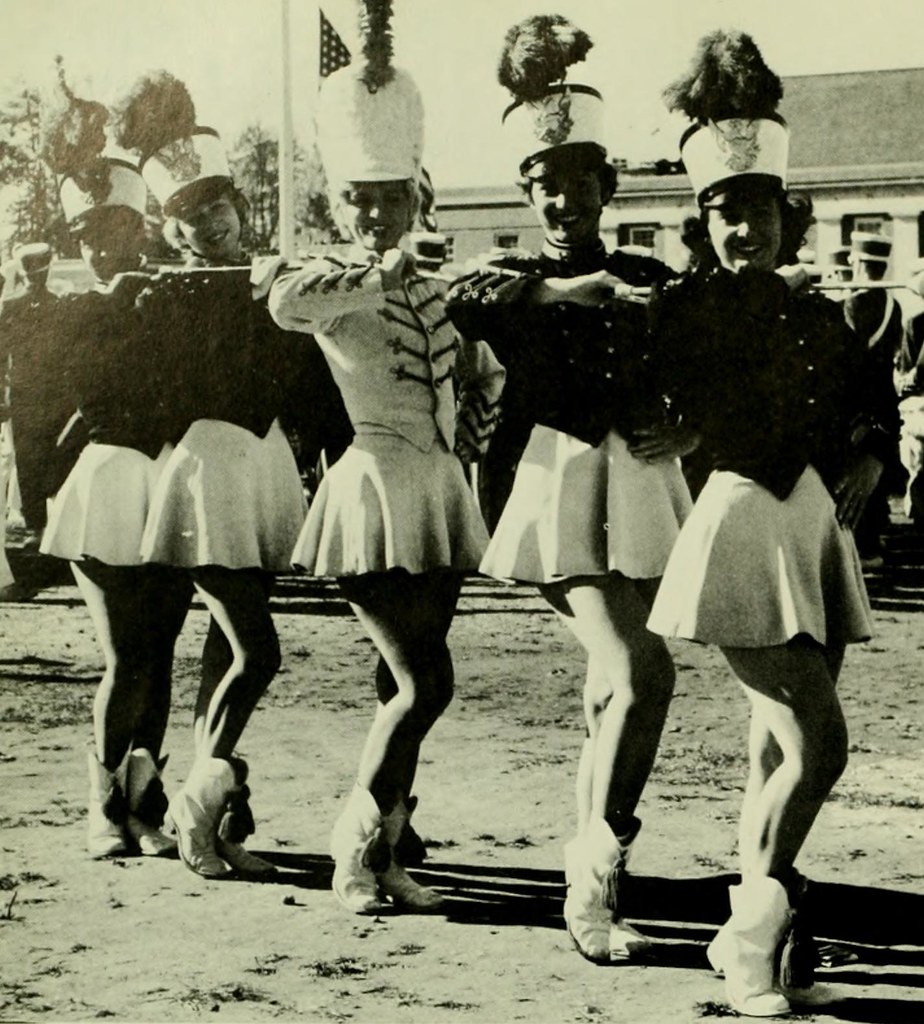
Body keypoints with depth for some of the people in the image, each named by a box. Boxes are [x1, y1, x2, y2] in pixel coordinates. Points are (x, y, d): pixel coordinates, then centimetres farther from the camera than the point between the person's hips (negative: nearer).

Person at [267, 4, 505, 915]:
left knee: (405, 685, 9)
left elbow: (485, 377, 27)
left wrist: (468, 456, 15)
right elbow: (285, 303, -31)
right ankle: (360, 845, 1)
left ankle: (381, 853, 17)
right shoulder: (329, 284, -6)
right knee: (424, 680, -14)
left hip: (440, 493, 7)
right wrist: (381, 275, -25)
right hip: (372, 487, -7)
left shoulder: (433, 290, 15)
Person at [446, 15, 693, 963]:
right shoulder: (510, 279, 5)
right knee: (639, 670, -19)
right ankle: (601, 873, -8)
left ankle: (589, 869, 30)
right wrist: (586, 288, -27)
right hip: (557, 482, -4)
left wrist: (685, 433, -8)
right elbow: (469, 297, -21)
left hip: (642, 486, 4)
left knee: (615, 686, 11)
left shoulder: (650, 281, 13)